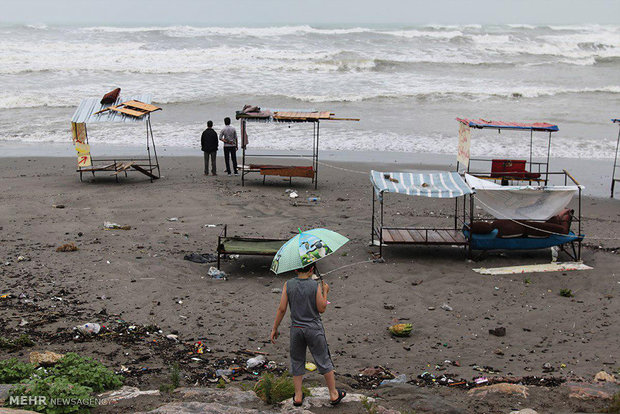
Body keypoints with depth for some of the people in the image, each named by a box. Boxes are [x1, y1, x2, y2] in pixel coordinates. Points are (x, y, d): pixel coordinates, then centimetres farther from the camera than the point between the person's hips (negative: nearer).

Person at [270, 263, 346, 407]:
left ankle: (298, 396, 18)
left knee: (297, 362, 15)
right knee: (324, 361, 10)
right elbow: (321, 309, -8)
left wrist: (274, 328, 3)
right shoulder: (315, 286, -13)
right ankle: (334, 394, 19)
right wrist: (325, 292, 5)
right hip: (314, 328, -2)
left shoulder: (288, 285, -6)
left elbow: (282, 309, -6)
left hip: (296, 329, 2)